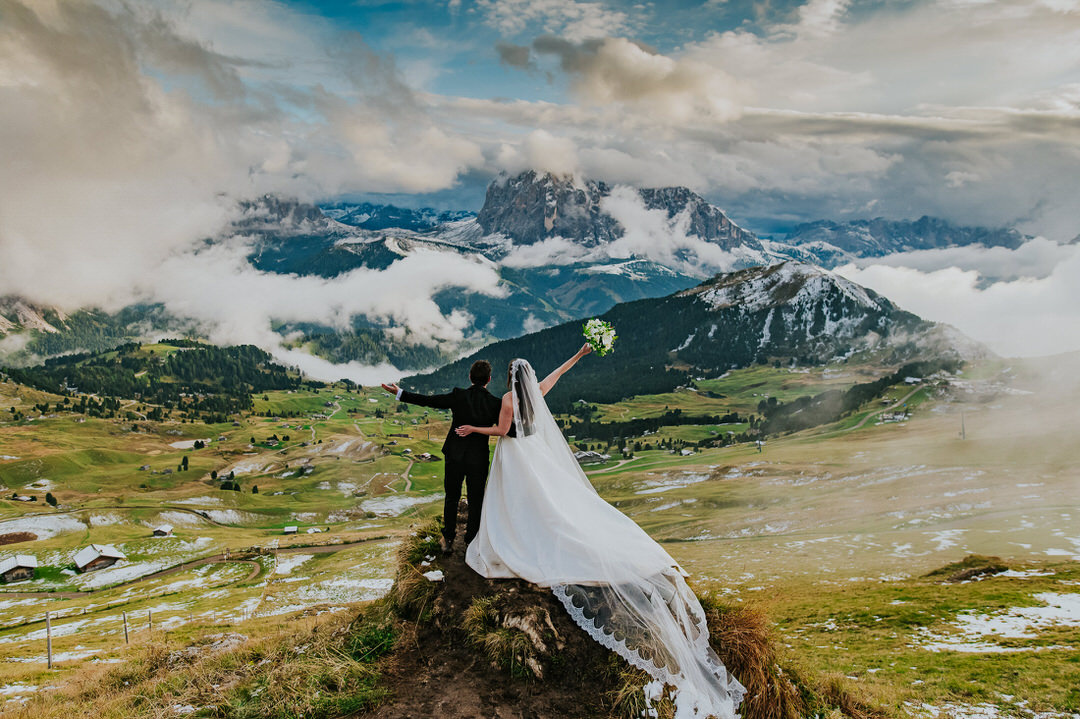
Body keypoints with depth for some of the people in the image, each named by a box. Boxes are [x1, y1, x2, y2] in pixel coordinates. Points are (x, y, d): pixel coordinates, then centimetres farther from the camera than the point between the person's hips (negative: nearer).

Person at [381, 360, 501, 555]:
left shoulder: (458, 395, -12)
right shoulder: (495, 403, -11)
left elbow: (427, 400, -10)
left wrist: (399, 393, -2)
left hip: (454, 456, 1)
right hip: (479, 460, -1)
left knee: (452, 498, 18)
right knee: (475, 501, 14)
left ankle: (448, 540, 27)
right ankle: (471, 543, 23)